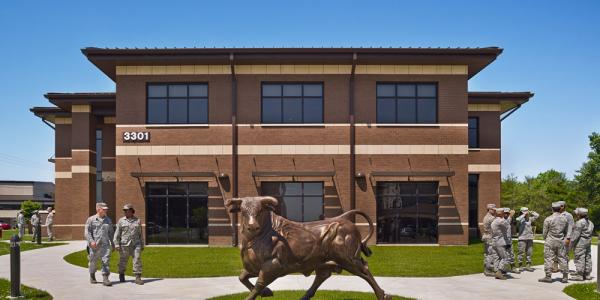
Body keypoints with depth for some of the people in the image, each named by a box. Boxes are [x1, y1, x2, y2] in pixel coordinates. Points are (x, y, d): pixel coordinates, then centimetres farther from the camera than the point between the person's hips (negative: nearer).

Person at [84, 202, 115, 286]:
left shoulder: (108, 220, 13)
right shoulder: (91, 219, 0)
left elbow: (111, 232, 20)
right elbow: (87, 232, -6)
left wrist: (112, 243, 21)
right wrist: (91, 241, -20)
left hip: (105, 245, 2)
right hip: (94, 245, -2)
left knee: (106, 261, -10)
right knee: (93, 262, 11)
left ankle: (105, 279, -11)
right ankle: (92, 276, 33)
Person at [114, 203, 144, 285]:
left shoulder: (137, 221, 8)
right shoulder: (121, 221, 4)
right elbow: (117, 233, 2)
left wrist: (142, 245, 12)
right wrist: (117, 244, -7)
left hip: (136, 244, 0)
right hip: (124, 245, 0)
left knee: (137, 260, -9)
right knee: (123, 261, 8)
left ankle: (138, 278, -9)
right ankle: (121, 275, 30)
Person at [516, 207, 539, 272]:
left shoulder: (529, 219, 10)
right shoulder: (520, 219, -5)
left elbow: (537, 215, 14)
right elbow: (518, 220, -29)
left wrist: (531, 213, 5)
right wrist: (524, 215, -18)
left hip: (530, 238, 5)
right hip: (522, 238, -5)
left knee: (529, 252, 8)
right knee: (521, 252, -3)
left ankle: (528, 266, 16)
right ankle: (520, 266, 4)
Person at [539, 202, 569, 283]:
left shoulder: (548, 219, -9)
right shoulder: (564, 219, 4)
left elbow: (545, 232, -3)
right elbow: (566, 231, 12)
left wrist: (545, 239, 15)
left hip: (550, 241, -4)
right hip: (561, 242, 4)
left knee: (549, 259, -1)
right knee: (562, 258, 8)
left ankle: (548, 276, -1)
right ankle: (565, 277, 10)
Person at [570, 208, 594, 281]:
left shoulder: (579, 223, -16)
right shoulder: (590, 222, 12)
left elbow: (576, 234, -19)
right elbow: (591, 233, 14)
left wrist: (572, 242, -15)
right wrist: (588, 240, 19)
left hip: (580, 242, -10)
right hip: (588, 242, 10)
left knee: (580, 258, -7)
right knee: (587, 258, 11)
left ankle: (579, 275, -6)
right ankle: (587, 275, 17)